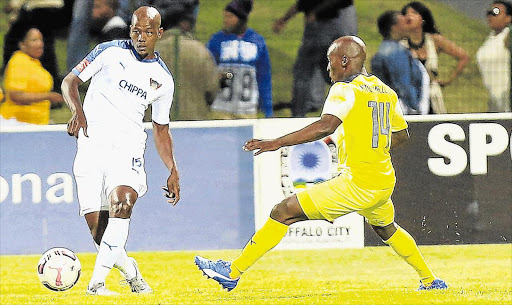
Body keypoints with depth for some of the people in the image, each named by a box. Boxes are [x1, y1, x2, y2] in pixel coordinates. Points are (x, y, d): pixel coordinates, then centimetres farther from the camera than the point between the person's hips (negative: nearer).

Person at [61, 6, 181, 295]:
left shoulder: (163, 79, 12)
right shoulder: (110, 52, 3)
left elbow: (161, 128, 21)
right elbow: (70, 81, 3)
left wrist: (173, 171, 14)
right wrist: (78, 110, -17)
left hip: (128, 145, 1)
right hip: (91, 144, -1)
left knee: (123, 204, -27)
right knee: (96, 223, -7)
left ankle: (97, 282, -29)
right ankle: (129, 270, 21)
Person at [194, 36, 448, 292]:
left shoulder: (345, 89, -10)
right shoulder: (385, 91, 13)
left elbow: (326, 126, -27)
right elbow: (402, 134, 24)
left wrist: (277, 143, -28)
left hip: (357, 182, -8)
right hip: (385, 182, 8)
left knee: (283, 212, -7)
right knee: (387, 228, 38)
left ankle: (233, 272, -10)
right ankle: (429, 280, 45)